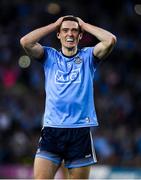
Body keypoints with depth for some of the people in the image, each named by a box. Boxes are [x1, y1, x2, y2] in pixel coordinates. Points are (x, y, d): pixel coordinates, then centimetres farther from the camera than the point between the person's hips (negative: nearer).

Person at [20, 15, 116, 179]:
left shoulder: (88, 57, 9)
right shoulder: (49, 56, 11)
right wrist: (55, 25, 4)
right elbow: (26, 42, -5)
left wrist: (84, 25, 5)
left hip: (81, 132, 0)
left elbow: (110, 40, -8)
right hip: (52, 129, 0)